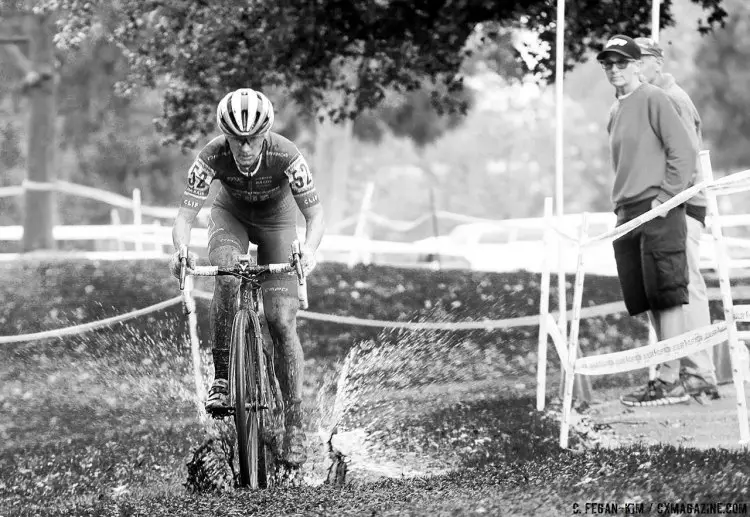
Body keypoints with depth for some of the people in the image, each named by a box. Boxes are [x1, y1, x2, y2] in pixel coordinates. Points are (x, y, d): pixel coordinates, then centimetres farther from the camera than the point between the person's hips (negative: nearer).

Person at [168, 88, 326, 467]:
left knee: (282, 322, -12)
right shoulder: (212, 157, -31)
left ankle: (294, 425, -6)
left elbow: (315, 214, -29)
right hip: (231, 215, 1)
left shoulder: (285, 156, -34)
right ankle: (222, 380, -23)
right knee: (227, 276, -34)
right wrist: (181, 250, -53)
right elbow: (185, 213, -32)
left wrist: (309, 250, -50)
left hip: (277, 221, -1)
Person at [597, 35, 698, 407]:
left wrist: (667, 197, -14)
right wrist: (620, 204, 17)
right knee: (649, 303, 7)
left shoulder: (653, 99, -5)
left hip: (658, 211, -8)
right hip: (627, 216, 8)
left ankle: (670, 381, -10)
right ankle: (664, 379, 10)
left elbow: (684, 151, -10)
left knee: (666, 296, -9)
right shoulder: (615, 113, 19)